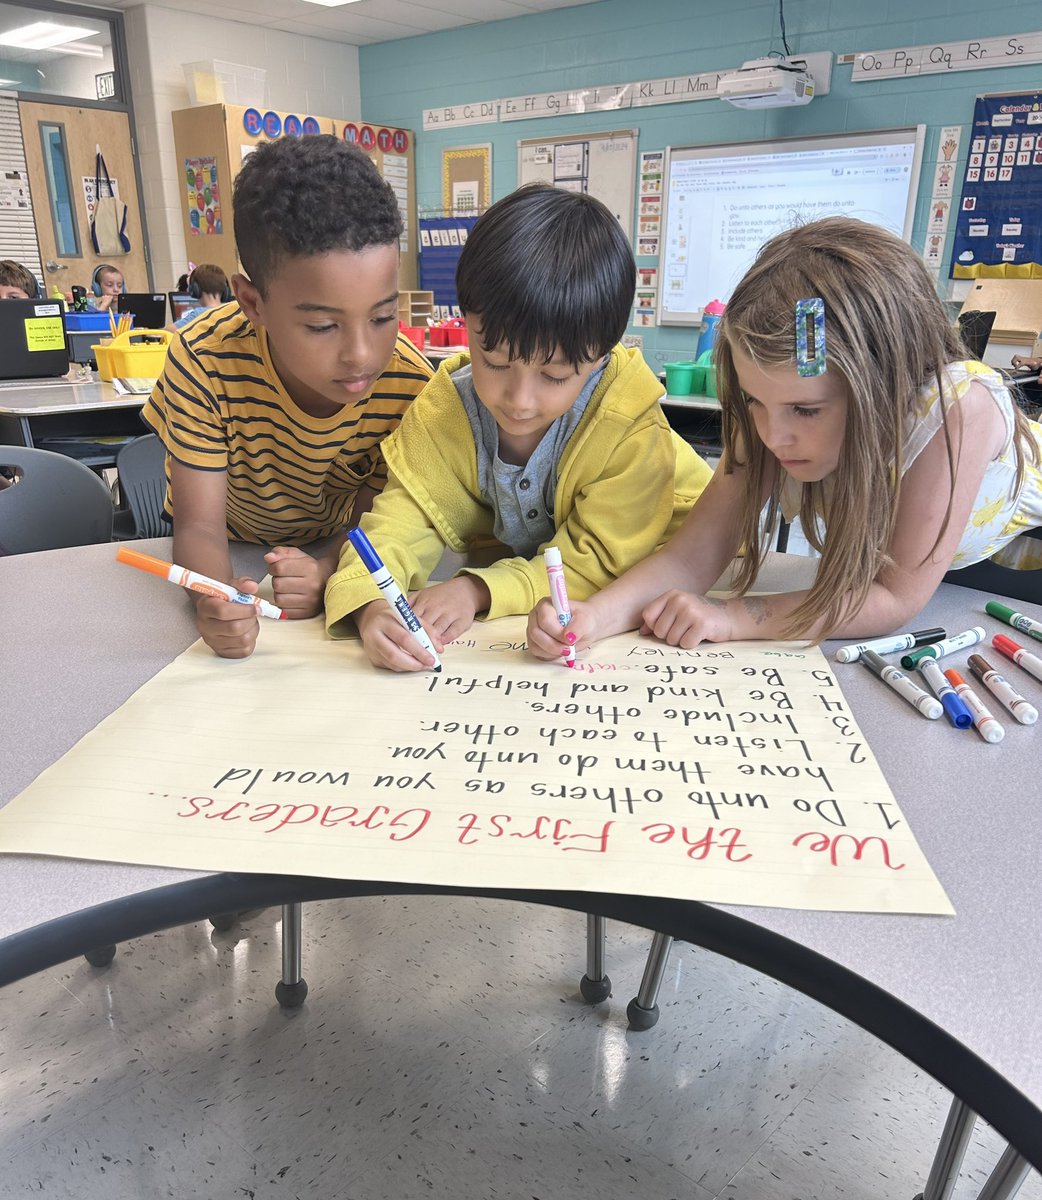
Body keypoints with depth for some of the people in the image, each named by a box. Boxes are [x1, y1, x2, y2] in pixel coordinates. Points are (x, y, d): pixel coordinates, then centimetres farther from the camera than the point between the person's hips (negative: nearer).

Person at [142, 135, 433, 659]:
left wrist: (325, 570, -38)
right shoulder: (206, 361, -29)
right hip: (226, 556, 0)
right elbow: (200, 523, -24)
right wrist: (217, 602, -47)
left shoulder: (409, 382, -26)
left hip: (326, 549, 1)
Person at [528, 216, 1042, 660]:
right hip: (867, 569, 4)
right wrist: (598, 614, -45)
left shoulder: (959, 408, -37)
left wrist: (731, 617, -40)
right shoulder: (776, 403, -25)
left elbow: (898, 599, -33)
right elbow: (693, 554, -27)